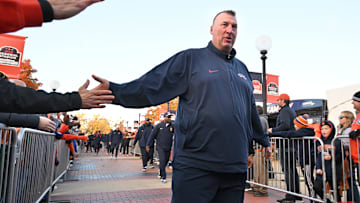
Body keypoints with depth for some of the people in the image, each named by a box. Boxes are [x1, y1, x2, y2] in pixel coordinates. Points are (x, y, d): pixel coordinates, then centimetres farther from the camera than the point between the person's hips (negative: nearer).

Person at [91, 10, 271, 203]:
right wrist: (114, 91, -20)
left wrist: (264, 140, 36)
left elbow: (250, 110, 28)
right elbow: (151, 86, -7)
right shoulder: (191, 58, 2)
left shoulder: (241, 68, 19)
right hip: (195, 165, -5)